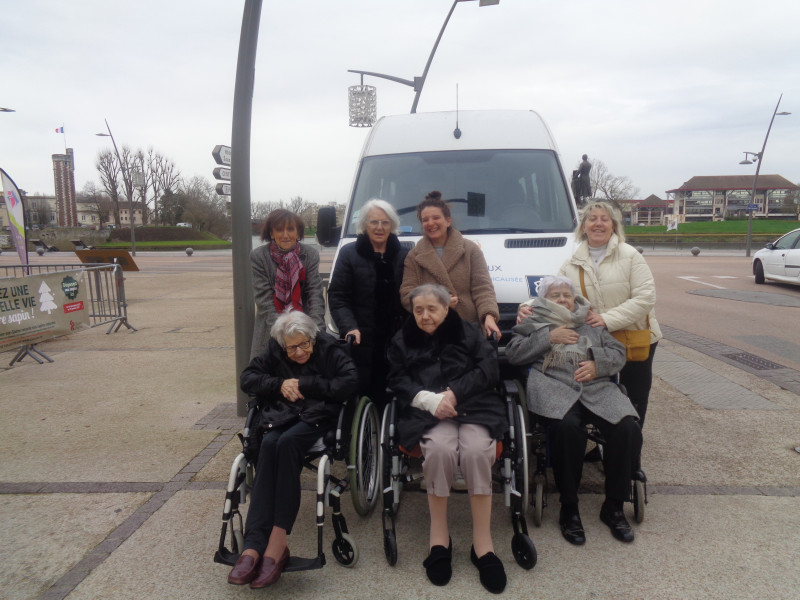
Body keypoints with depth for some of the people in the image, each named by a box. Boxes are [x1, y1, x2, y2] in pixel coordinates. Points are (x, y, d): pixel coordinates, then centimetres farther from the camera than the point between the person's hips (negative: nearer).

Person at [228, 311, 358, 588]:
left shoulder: (328, 348, -2)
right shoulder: (274, 352, 8)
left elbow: (351, 382, -13)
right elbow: (247, 378, 9)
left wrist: (305, 385, -12)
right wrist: (279, 384, -8)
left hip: (318, 416, -3)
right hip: (281, 416, 3)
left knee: (287, 442, -34)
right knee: (268, 445, -30)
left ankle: (277, 540, -34)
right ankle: (255, 545, -36)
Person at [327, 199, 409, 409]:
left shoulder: (404, 255, 11)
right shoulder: (349, 253, 5)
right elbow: (337, 297, 1)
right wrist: (349, 327, -14)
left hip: (396, 342, 2)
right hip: (361, 343, -2)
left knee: (389, 400, 1)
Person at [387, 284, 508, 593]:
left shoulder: (469, 332, 13)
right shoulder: (403, 339, 15)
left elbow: (489, 370, 2)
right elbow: (398, 380, 4)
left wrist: (454, 393, -13)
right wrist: (431, 400, -15)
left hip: (474, 404, 0)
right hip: (427, 410, 0)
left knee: (477, 451, -31)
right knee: (439, 448, -33)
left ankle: (482, 543, -17)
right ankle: (439, 537, -15)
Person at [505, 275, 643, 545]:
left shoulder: (591, 323, 28)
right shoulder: (533, 324, 20)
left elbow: (618, 353, 20)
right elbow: (512, 353, 5)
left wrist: (597, 363, -1)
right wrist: (548, 337, -2)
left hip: (597, 389, 4)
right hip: (555, 389, -3)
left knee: (627, 429, -24)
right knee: (567, 427, -36)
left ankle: (614, 507, -6)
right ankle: (569, 509, -17)